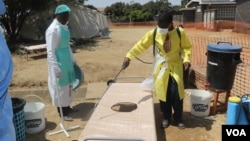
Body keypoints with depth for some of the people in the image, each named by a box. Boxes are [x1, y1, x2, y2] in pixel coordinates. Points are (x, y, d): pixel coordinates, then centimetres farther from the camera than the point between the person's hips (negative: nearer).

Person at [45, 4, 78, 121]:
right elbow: (50, 51, -20)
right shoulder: (53, 29, -18)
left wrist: (72, 59, 20)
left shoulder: (65, 27, 9)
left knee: (68, 84, 17)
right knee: (60, 86, 2)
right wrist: (56, 67, -24)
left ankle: (67, 107, 33)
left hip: (67, 59, 9)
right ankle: (62, 112, 15)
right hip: (58, 60, -9)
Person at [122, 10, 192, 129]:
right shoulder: (153, 33, -11)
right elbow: (141, 45, -6)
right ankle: (166, 117, 27)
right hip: (161, 66, 1)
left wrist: (186, 59, -17)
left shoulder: (180, 32, -12)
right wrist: (129, 56, -14)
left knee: (176, 93, -3)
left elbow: (186, 47, 0)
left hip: (176, 66, -1)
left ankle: (178, 119, 19)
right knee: (163, 92, 6)